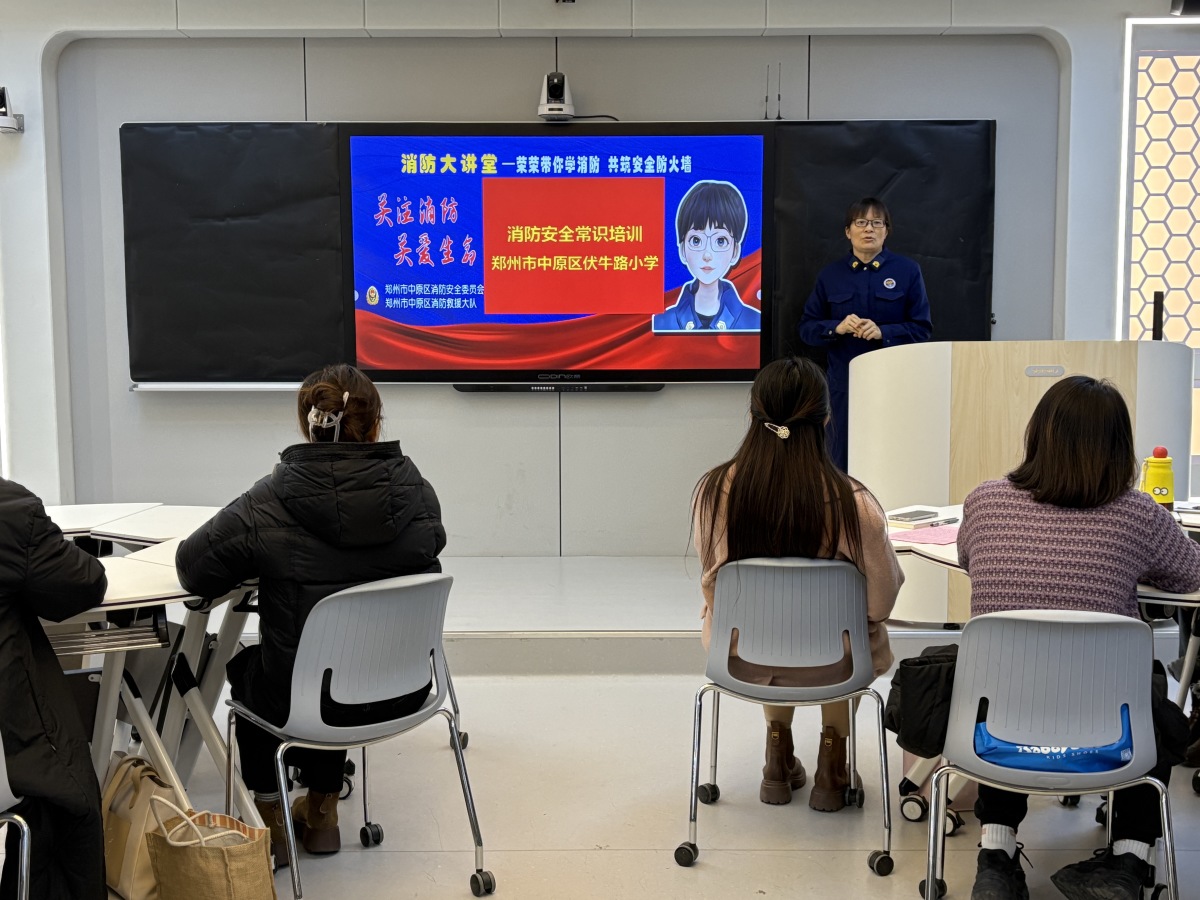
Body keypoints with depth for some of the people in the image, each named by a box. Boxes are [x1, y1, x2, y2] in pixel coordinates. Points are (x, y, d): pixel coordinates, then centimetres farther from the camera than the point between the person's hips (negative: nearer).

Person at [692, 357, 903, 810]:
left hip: (742, 658, 2)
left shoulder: (714, 490, -18)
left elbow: (711, 586, -2)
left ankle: (780, 758, 42)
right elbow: (882, 601, -13)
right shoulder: (852, 502, -25)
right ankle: (833, 753, 35)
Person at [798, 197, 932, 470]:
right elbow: (807, 328, 7)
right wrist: (837, 327, -12)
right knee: (843, 461, 3)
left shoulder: (907, 271, 3)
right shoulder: (830, 275, 9)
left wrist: (883, 332, -16)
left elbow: (922, 328, 0)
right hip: (845, 383, 2)